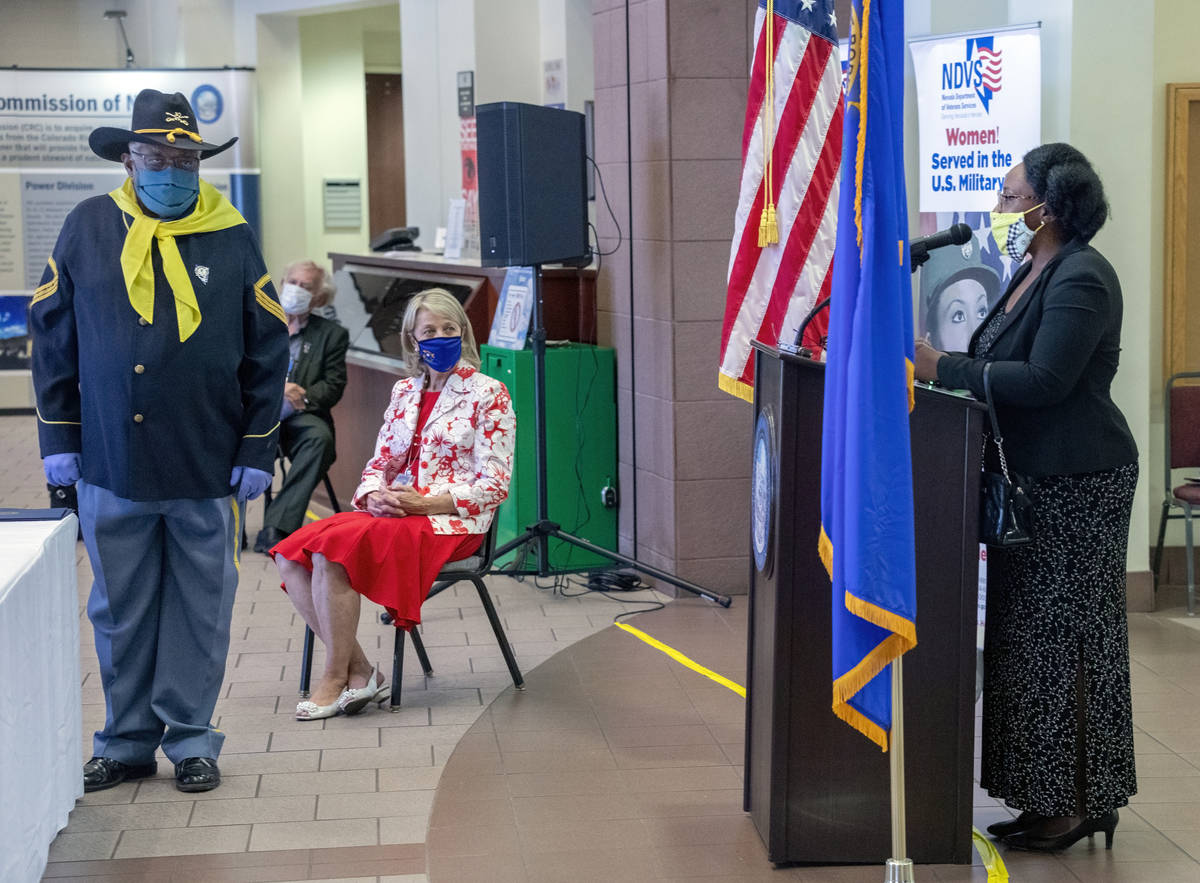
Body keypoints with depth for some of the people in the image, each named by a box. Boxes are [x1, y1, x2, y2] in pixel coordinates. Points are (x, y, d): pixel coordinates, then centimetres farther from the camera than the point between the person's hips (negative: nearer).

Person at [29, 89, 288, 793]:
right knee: (120, 611, 10)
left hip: (208, 470, -1)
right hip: (110, 468, 1)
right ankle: (128, 741, 23)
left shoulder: (232, 238, 2)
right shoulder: (89, 228, 3)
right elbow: (53, 337, 7)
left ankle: (191, 738, 20)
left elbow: (267, 352, 4)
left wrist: (257, 451, 0)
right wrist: (58, 437, 3)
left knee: (201, 609, 8)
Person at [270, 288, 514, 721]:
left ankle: (336, 679, -17)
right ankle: (359, 669, -15)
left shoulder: (488, 393, -1)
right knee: (290, 555, -17)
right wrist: (375, 495, -7)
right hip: (393, 512, 7)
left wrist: (427, 503, -17)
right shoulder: (404, 392, 18)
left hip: (451, 521, -7)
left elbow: (494, 485, -7)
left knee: (331, 549, -28)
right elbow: (380, 463, 18)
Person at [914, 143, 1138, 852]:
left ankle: (1081, 805, 6)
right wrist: (943, 364, 0)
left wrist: (943, 367, -22)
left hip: (1079, 483, -10)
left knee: (1066, 640, -4)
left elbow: (1044, 379, -25)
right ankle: (1049, 800, 20)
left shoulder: (1081, 280, -16)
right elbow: (1003, 364, 15)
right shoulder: (1037, 272, 15)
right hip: (1036, 477, 10)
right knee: (1029, 635, 12)